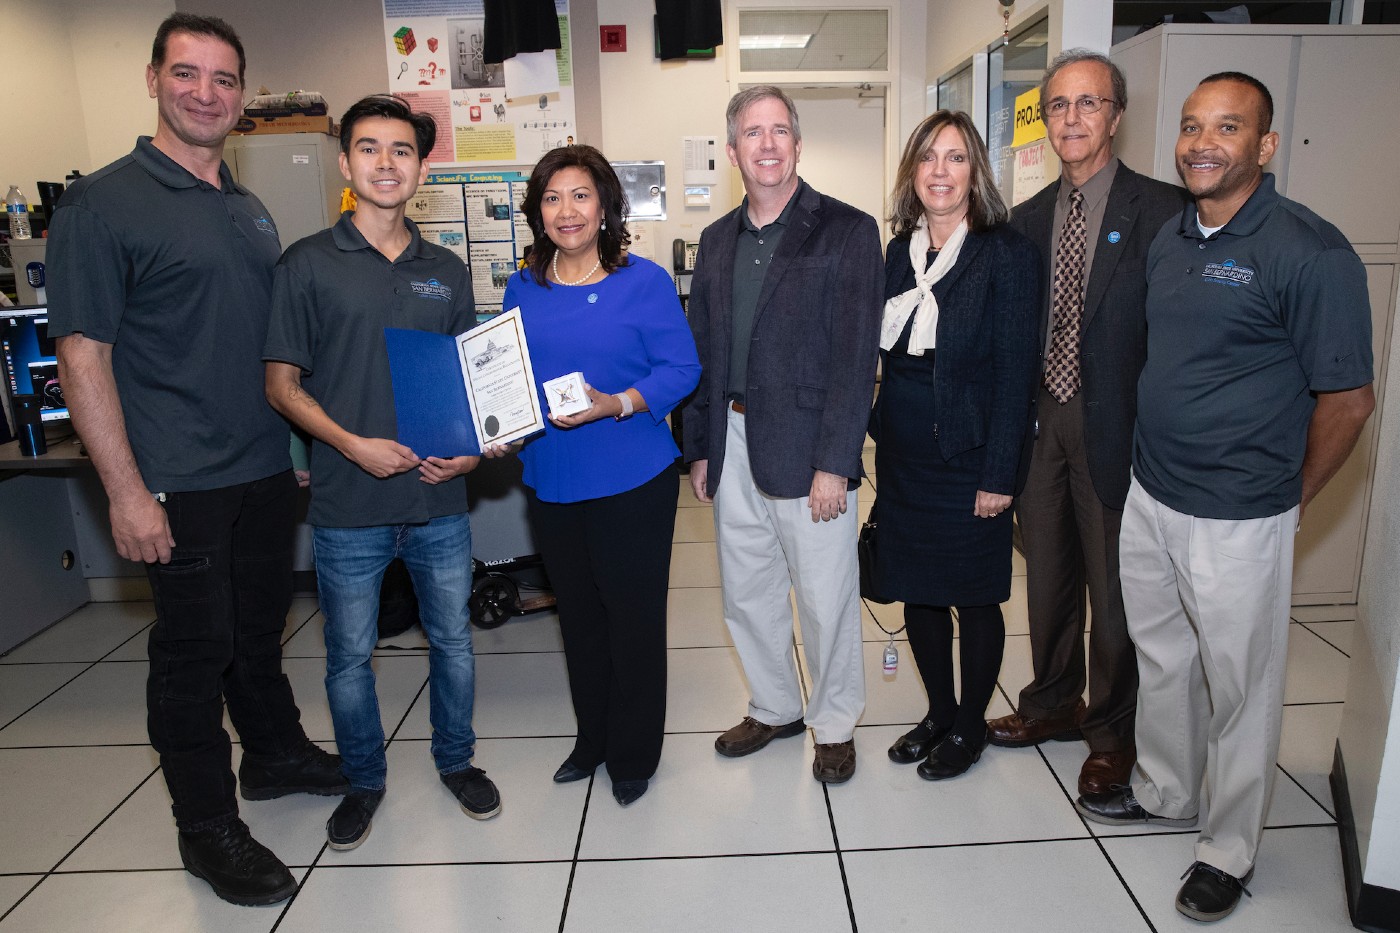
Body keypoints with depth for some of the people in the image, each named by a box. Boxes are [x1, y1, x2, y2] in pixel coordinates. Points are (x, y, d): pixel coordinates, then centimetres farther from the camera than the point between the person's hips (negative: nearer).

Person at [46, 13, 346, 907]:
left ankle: (276, 753, 40)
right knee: (194, 649, 5)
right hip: (180, 486, -6)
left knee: (261, 628, 20)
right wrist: (126, 490, -17)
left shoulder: (252, 210, 12)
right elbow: (82, 353, -13)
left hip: (268, 470, 6)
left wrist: (301, 440, 15)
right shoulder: (103, 202, -9)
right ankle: (207, 827, 21)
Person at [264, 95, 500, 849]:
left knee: (452, 639, 14)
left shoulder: (446, 271, 8)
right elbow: (282, 384, -2)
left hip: (440, 499, 3)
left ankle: (456, 759, 37)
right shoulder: (308, 264, -2)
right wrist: (354, 445, -17)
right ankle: (363, 779, 34)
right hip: (348, 504, -2)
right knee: (350, 656, 11)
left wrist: (469, 447, -4)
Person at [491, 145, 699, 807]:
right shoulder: (522, 290, 7)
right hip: (551, 480, 5)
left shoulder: (643, 282, -7)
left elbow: (681, 368, -9)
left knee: (633, 616, 6)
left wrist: (617, 404, -23)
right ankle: (592, 740, 37)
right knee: (577, 615, 18)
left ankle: (633, 757, 26)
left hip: (632, 483, -5)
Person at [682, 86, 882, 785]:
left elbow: (855, 355, -11)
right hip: (733, 446, 6)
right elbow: (702, 352, 13)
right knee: (746, 593, 16)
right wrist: (699, 449, 9)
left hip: (807, 448, -5)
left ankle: (834, 723, 29)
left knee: (826, 597, 6)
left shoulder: (846, 230, -5)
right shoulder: (718, 241, 12)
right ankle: (774, 708, 37)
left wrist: (833, 462, -16)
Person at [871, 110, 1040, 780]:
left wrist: (998, 475, -15)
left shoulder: (1008, 254, -9)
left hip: (967, 456, -5)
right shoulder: (900, 250, 8)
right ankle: (939, 713, 33)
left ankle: (972, 725, 28)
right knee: (917, 591, 14)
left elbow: (1015, 372, -12)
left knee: (974, 597, 8)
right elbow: (888, 351, 11)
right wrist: (880, 431, 4)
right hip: (902, 454, 6)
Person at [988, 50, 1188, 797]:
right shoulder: (1029, 218, 9)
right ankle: (1054, 702, 38)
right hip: (1042, 420, 5)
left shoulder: (1161, 210, -8)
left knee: (1113, 586, 7)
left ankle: (1111, 733, 28)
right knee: (1047, 574, 17)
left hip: (1114, 427, -5)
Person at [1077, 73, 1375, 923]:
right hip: (1149, 498, 7)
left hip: (1236, 523, -7)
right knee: (1162, 658, 21)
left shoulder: (1310, 252, -16)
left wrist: (1286, 501, -3)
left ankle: (1230, 851, 28)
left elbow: (1349, 398, -13)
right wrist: (1157, 468, 12)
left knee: (1240, 690, 9)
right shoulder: (1171, 240, 7)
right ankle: (1164, 793, 42)